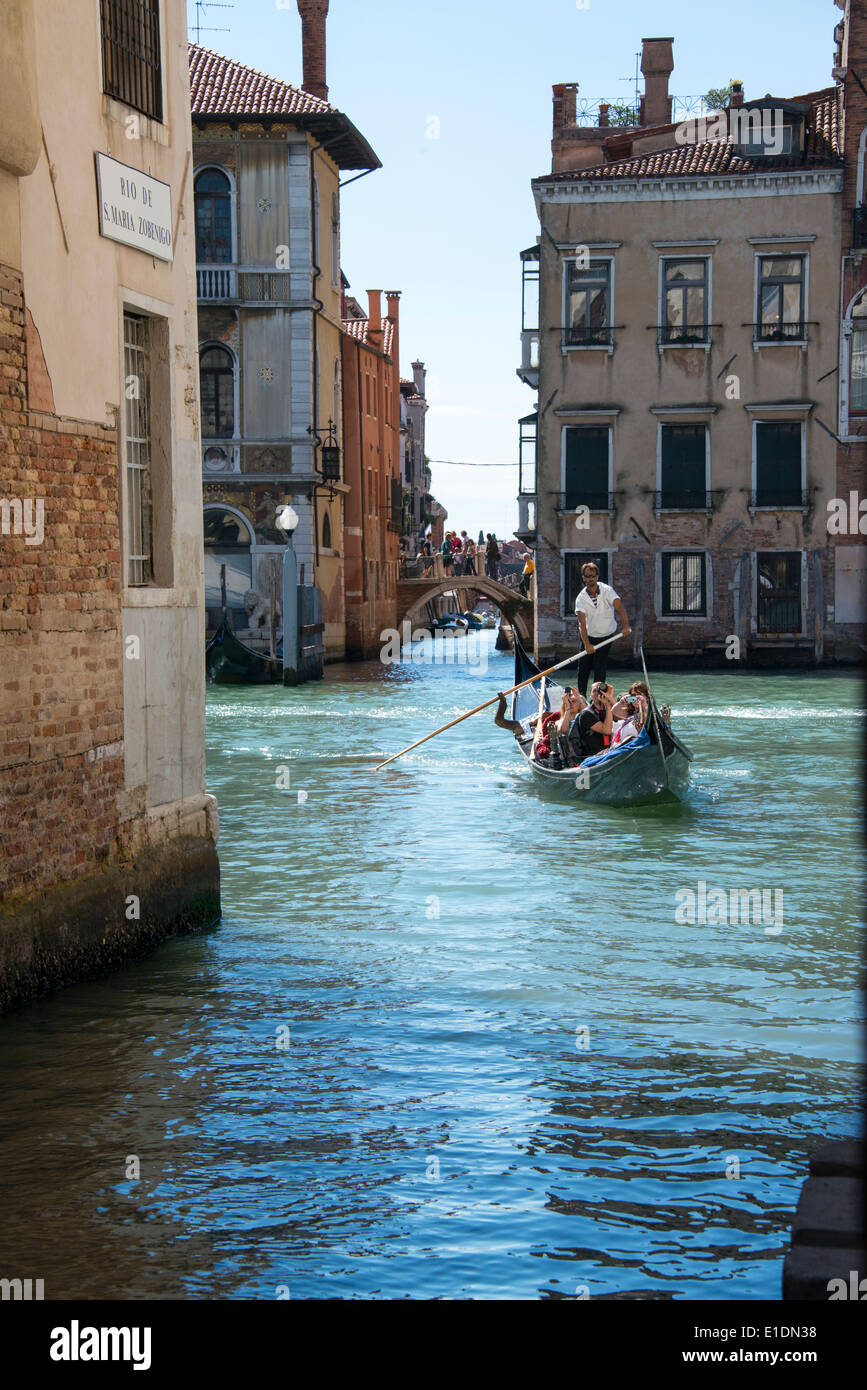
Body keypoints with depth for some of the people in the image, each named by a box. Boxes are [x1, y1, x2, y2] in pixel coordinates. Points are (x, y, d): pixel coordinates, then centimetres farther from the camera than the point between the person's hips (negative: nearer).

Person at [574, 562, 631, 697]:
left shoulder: (607, 590, -13)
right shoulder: (581, 599, -12)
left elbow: (619, 607, -27)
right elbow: (582, 622, -22)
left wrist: (626, 626, -45)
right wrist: (587, 644, -36)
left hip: (606, 636, -2)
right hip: (589, 637, 2)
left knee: (600, 669, -7)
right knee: (583, 668, 4)